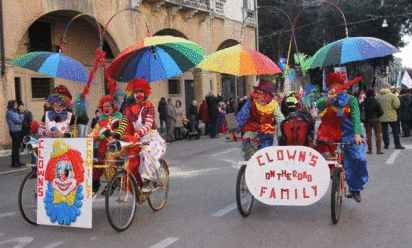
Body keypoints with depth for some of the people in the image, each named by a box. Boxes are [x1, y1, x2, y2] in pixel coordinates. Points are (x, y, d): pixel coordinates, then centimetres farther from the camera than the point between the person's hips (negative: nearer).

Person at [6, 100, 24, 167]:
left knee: (17, 147, 15)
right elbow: (19, 121, -17)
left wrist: (20, 115, 0)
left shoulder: (14, 111, 14)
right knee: (15, 147, -4)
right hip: (14, 131, -9)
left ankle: (17, 161, 23)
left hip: (18, 131, 9)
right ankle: (13, 163, 3)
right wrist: (21, 115, -3)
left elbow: (19, 120, 15)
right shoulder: (10, 112, -15)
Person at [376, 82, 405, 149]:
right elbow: (396, 105, -12)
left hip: (382, 117, 2)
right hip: (391, 116, -2)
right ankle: (397, 144, 6)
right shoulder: (392, 95, -8)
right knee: (395, 130, 6)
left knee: (384, 131, 7)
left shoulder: (378, 96, 0)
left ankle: (386, 144, 9)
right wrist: (397, 100, 7)